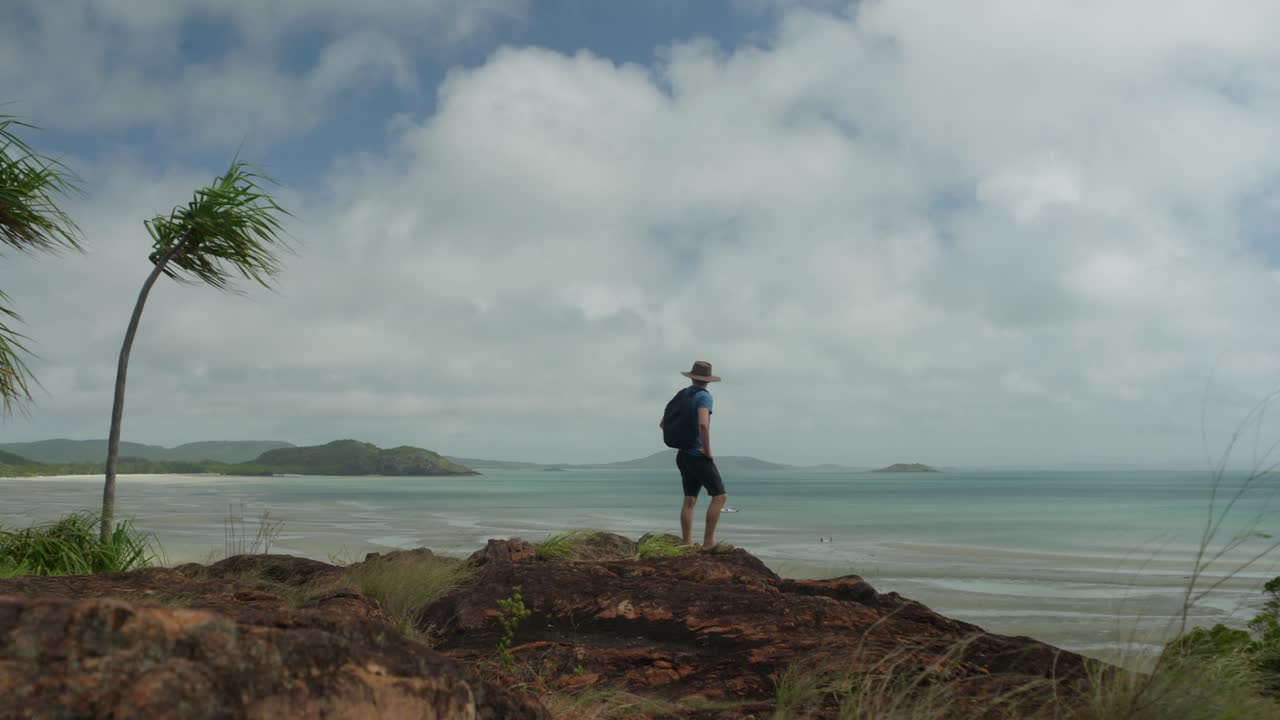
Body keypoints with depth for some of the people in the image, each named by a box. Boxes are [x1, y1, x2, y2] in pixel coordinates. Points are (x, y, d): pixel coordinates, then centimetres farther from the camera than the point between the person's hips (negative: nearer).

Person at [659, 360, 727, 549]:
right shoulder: (704, 396, -13)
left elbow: (663, 424, 19)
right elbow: (703, 424, -31)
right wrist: (708, 450, -19)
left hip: (684, 455, 8)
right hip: (699, 456, -8)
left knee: (690, 501, 8)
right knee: (720, 496, -2)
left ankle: (687, 546, 7)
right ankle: (708, 541, -4)